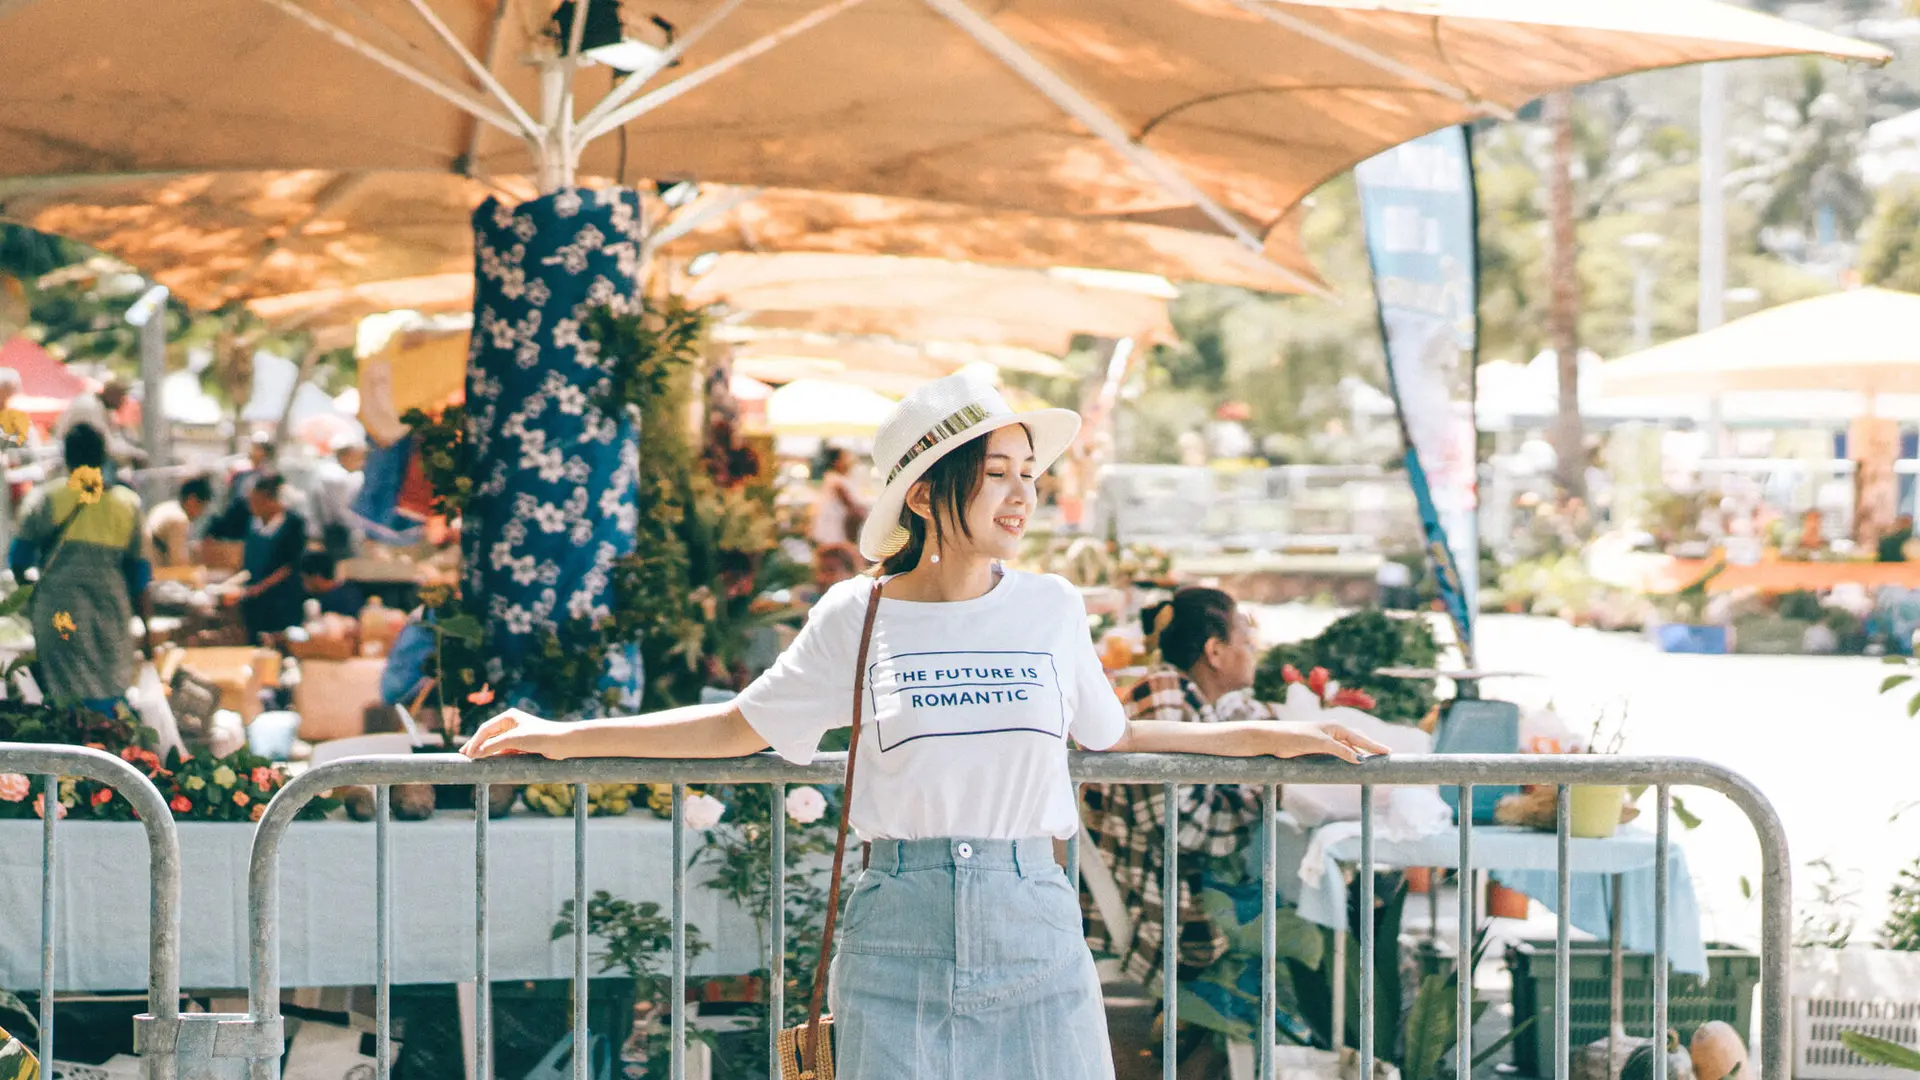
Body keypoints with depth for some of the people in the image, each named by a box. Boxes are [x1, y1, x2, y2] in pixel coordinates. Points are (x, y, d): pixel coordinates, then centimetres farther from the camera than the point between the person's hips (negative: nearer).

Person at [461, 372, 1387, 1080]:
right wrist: (566, 737, 11)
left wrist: (1267, 738, 20)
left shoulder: (1051, 609, 6)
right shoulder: (857, 616, 2)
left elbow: (1111, 735, 21)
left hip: (1034, 927, 1)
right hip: (898, 933, -1)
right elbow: (740, 728, 12)